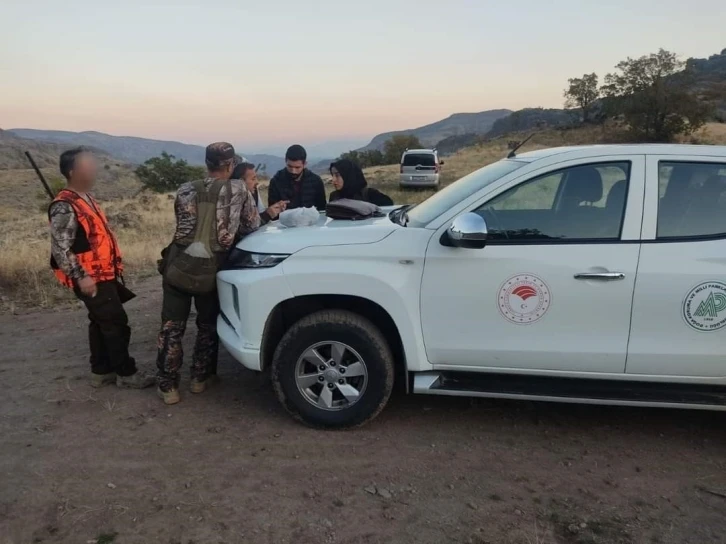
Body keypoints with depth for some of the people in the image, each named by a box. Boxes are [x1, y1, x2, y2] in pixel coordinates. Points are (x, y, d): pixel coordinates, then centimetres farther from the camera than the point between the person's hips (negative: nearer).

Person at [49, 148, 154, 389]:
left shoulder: (85, 199, 13)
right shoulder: (64, 207, -18)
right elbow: (60, 248, -22)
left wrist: (113, 269, 21)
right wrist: (81, 277, -25)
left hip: (103, 275, 10)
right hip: (92, 279, -10)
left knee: (101, 324, 15)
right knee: (116, 324, -4)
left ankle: (101, 371, 25)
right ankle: (126, 373, 7)